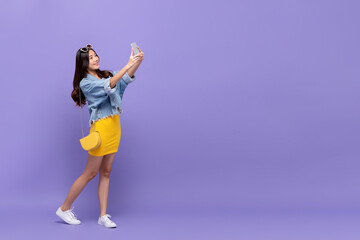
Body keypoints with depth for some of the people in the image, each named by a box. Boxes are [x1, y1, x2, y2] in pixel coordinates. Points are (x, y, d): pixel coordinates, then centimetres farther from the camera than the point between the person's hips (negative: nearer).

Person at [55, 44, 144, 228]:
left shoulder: (106, 74, 12)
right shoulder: (85, 83, -9)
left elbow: (126, 78, -4)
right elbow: (108, 86, -26)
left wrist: (138, 62, -22)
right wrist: (128, 65, -34)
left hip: (114, 126, 7)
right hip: (101, 127, -7)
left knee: (106, 173, 9)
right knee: (90, 173, 1)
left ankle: (103, 216, 14)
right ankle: (64, 209, 16)